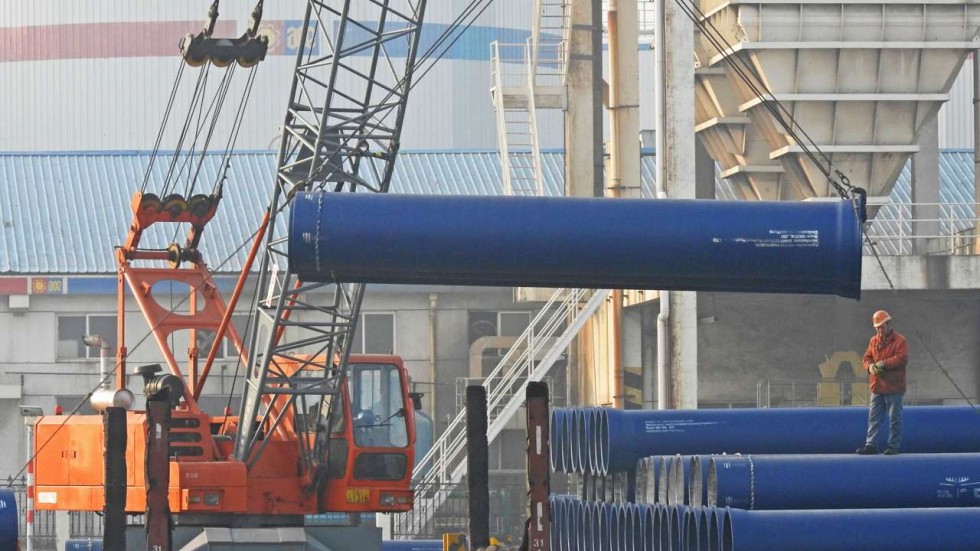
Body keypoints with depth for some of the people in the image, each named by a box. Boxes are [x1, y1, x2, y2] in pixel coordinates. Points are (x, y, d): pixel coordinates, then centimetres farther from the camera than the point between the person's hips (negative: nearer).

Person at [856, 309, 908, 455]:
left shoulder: (899, 340, -7)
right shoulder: (874, 341, 13)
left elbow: (902, 358, -18)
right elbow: (867, 357, 14)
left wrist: (884, 363, -23)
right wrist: (870, 366, -9)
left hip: (894, 388, -6)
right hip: (877, 387, 6)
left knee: (894, 419, 1)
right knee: (874, 418, 5)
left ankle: (893, 446, 7)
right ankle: (871, 445, 7)